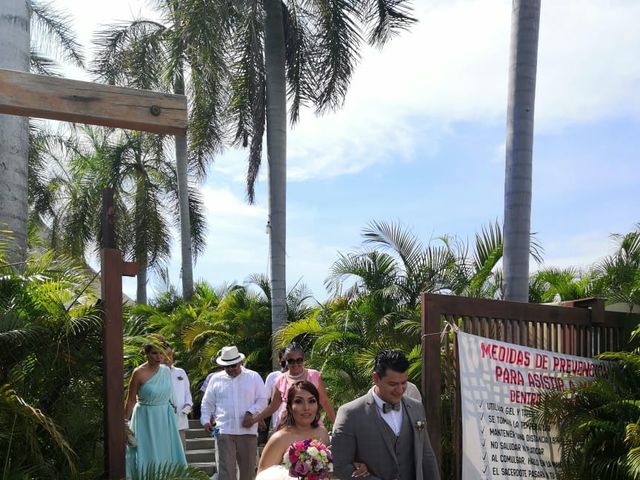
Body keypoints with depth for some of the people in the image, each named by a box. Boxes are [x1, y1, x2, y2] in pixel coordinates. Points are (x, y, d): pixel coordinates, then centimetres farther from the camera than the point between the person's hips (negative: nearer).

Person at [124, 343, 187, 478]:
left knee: (166, 454, 9)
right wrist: (125, 421, -2)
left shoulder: (166, 370, 1)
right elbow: (131, 400, -7)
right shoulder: (139, 373, -14)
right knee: (147, 457, 0)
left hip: (165, 417, 5)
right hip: (146, 418, -5)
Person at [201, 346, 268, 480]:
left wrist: (251, 412, -11)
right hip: (224, 431, 0)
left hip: (248, 430, 1)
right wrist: (206, 420, 0)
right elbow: (207, 403, 14)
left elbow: (262, 400, 5)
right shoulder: (216, 379, 9)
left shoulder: (254, 377, 6)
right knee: (226, 469, -7)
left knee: (248, 468, 8)